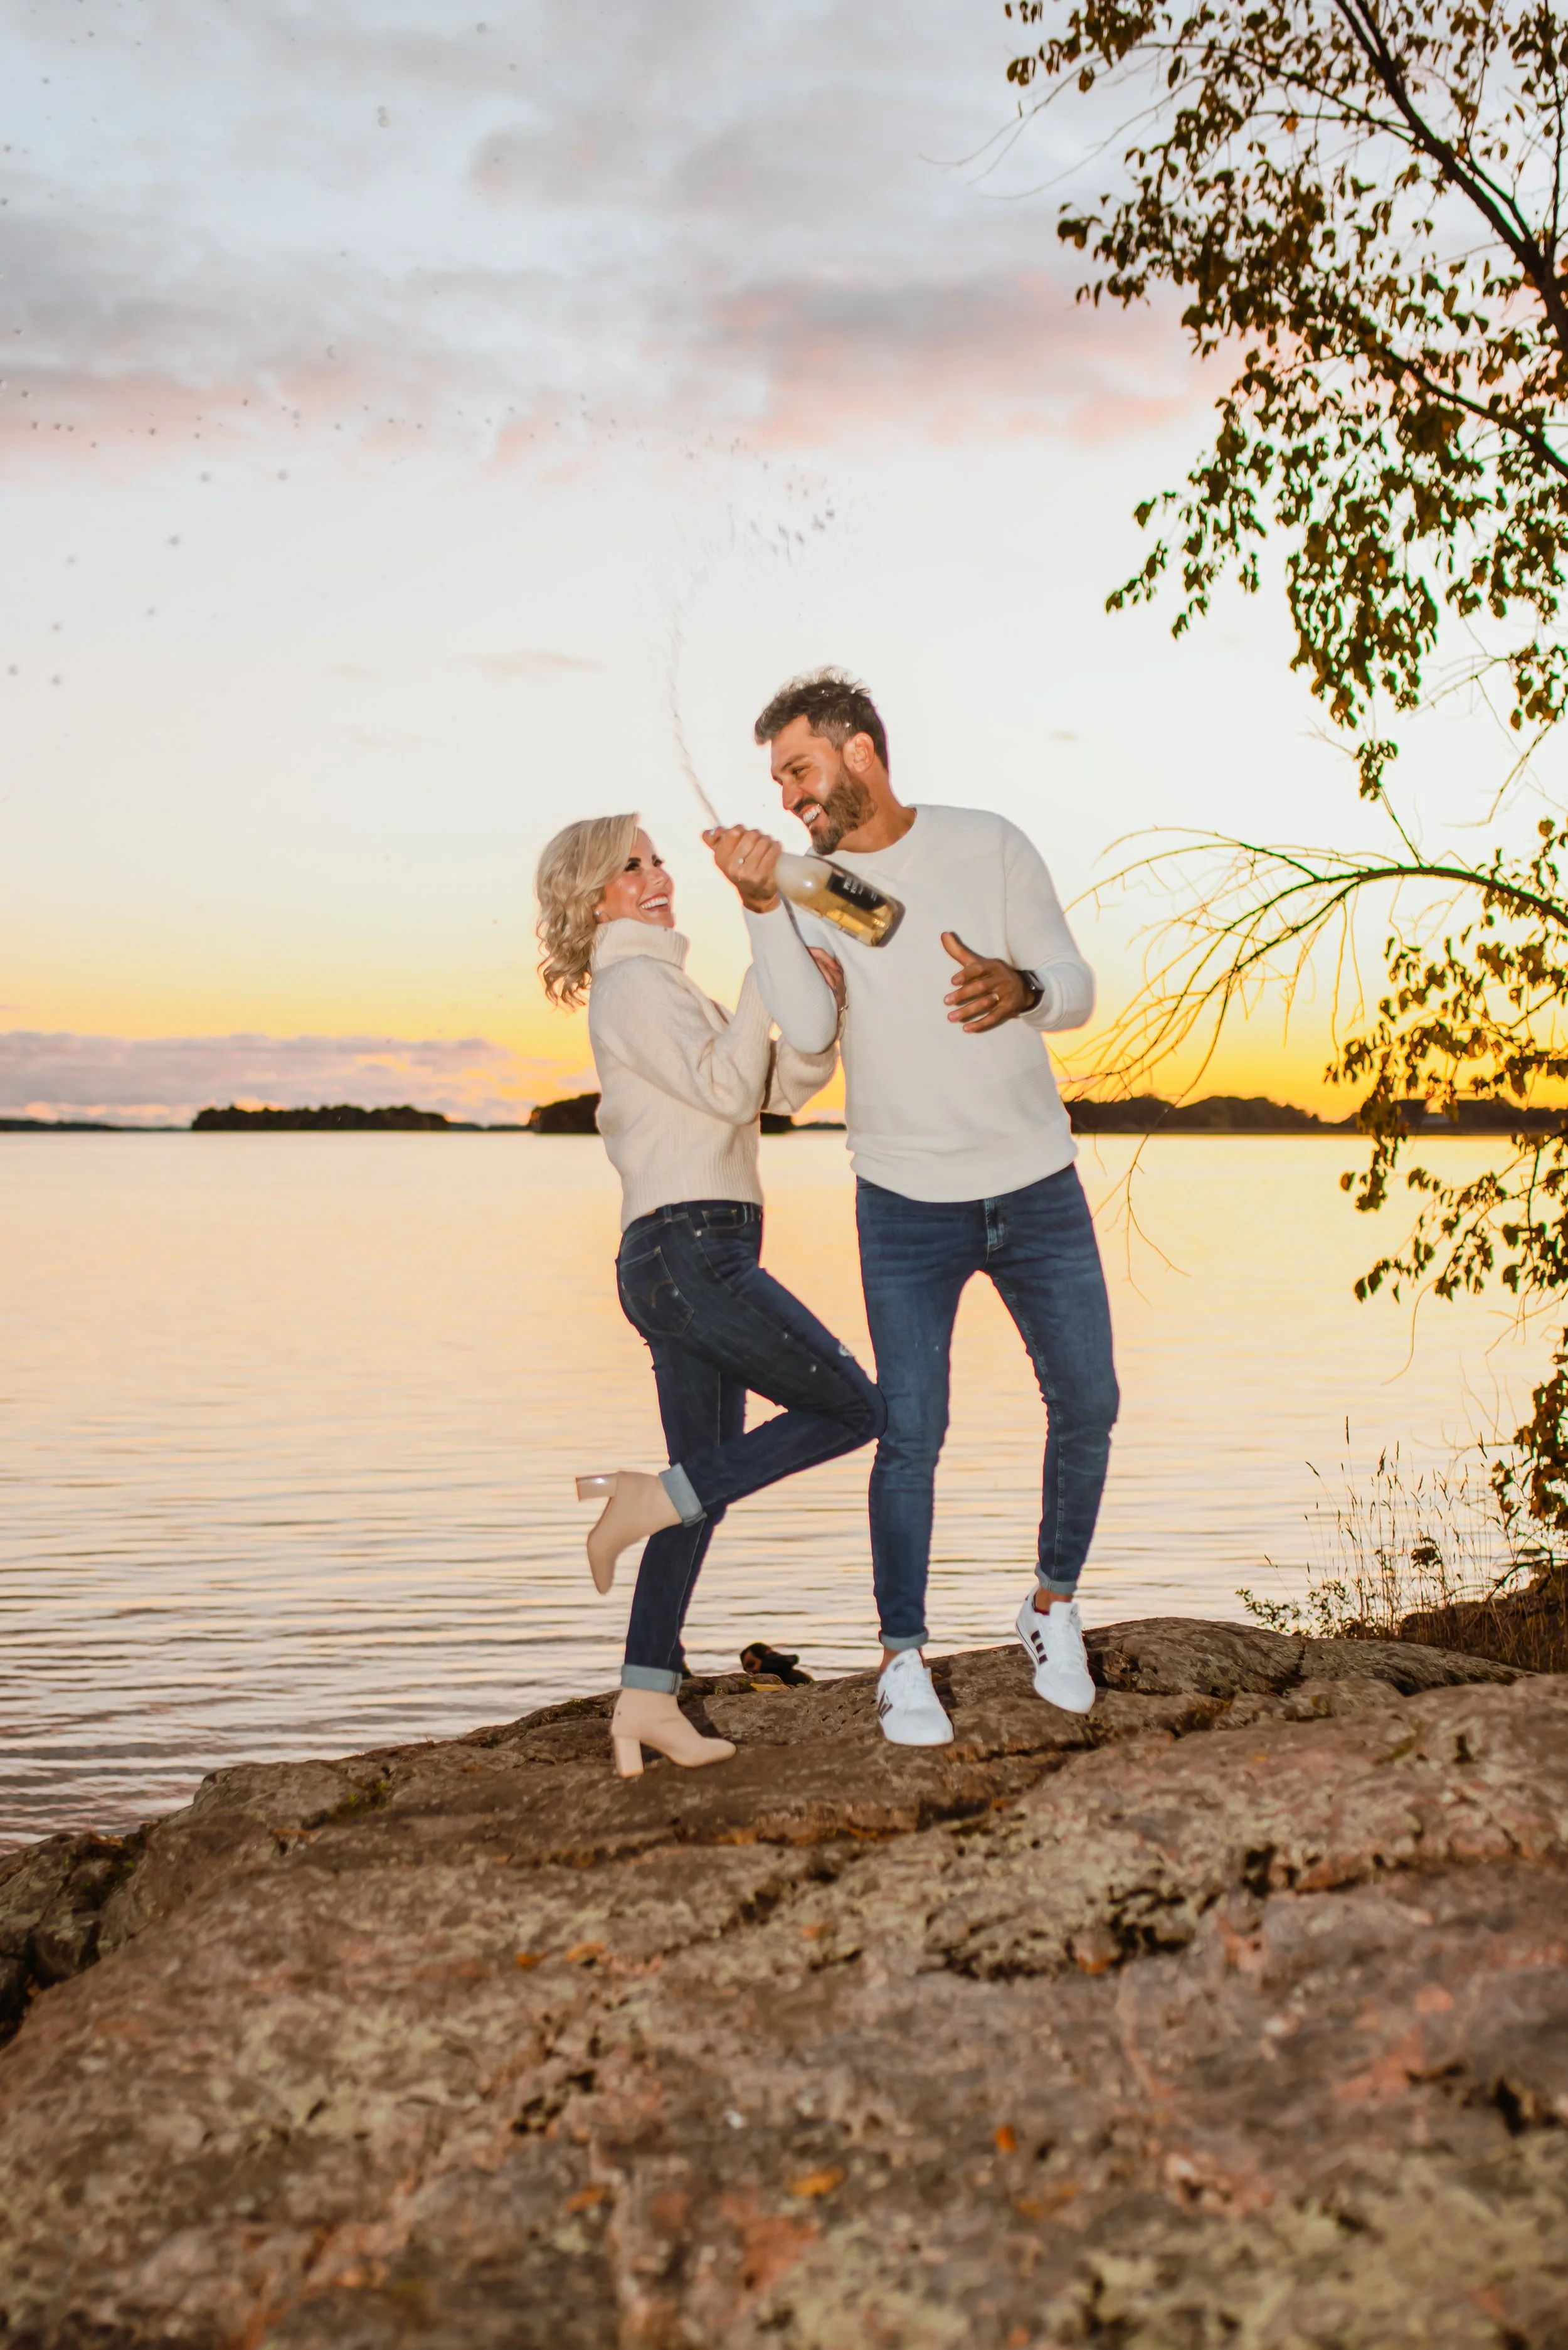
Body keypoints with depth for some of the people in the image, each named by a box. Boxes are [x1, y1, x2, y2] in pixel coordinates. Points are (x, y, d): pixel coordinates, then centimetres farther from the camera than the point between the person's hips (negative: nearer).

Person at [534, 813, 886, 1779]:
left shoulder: (660, 986, 26)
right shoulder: (635, 983, -4)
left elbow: (782, 1086, 19)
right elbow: (724, 1089, -16)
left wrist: (817, 1002, 2)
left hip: (685, 1262, 10)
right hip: (688, 1249, -10)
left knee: (710, 1484, 7)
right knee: (854, 1410, -6)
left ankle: (646, 1698, 6)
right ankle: (647, 1499, -6)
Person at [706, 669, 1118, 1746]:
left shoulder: (990, 845, -3)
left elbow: (1078, 988, -5)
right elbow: (806, 1031, -17)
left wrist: (1019, 990, -27)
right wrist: (760, 905, -28)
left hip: (1038, 1184, 1)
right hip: (907, 1202, -1)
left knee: (1087, 1403, 5)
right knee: (911, 1432, -5)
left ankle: (1054, 1603, 27)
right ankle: (904, 1657, 9)